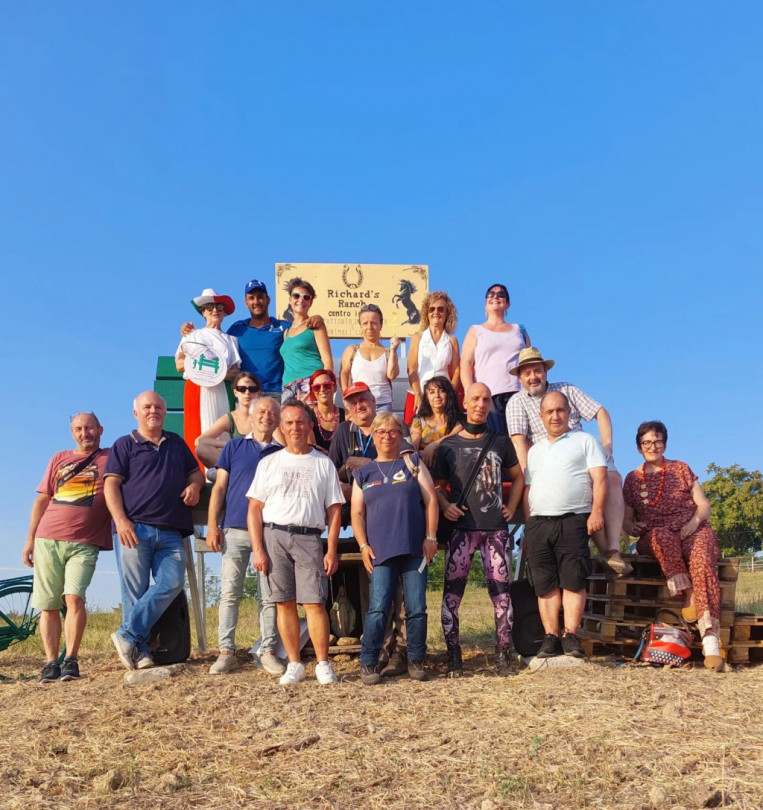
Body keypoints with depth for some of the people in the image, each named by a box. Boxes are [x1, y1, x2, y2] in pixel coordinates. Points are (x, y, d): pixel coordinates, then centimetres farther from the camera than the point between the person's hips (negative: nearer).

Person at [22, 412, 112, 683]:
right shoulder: (59, 460, 17)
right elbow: (42, 500, 17)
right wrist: (30, 538, 11)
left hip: (84, 544, -3)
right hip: (47, 540, 3)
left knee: (74, 597, -17)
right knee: (48, 605, 3)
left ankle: (71, 661, -8)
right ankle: (51, 663, 10)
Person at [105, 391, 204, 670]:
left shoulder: (176, 443, 23)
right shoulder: (125, 445, 10)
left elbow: (196, 472, 29)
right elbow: (111, 484, 1)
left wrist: (195, 485, 3)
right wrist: (120, 520, -14)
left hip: (171, 533, 4)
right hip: (134, 529, -3)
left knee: (172, 583, -13)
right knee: (135, 592, -4)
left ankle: (128, 635, -7)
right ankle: (140, 651, 2)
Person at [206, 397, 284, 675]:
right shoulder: (234, 447, 9)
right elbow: (219, 487, 6)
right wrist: (212, 525, -3)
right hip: (235, 530, -1)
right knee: (230, 592, -1)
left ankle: (268, 651, 10)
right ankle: (226, 651, 5)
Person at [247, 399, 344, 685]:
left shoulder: (323, 464, 11)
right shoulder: (269, 463, 12)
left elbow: (334, 510, 8)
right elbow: (254, 508, 8)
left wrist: (332, 551, -1)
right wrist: (257, 549, -2)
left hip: (309, 538, -1)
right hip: (273, 535, 1)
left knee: (315, 603, -6)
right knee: (284, 603, 2)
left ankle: (323, 664, 4)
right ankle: (294, 664, 12)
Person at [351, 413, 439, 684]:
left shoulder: (412, 463, 13)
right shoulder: (363, 474, 15)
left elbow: (430, 500, 6)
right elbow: (357, 513, 10)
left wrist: (431, 537, -2)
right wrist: (363, 545, -3)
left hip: (414, 549, 0)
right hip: (380, 551, 0)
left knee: (416, 608, 0)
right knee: (378, 608, -8)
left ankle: (416, 660, 14)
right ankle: (368, 664, 2)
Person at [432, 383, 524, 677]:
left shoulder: (501, 442, 12)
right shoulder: (449, 446, 8)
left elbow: (518, 477, 21)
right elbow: (437, 484, 11)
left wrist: (511, 507, 10)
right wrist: (445, 505, -7)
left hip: (495, 526, 1)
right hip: (461, 527, -1)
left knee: (500, 589, 1)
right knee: (452, 589, -4)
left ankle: (505, 653, 10)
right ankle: (453, 656, 3)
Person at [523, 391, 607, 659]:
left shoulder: (584, 441, 10)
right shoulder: (534, 451, 23)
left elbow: (599, 478, 0)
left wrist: (596, 511, -13)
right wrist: (528, 528, 13)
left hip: (573, 520, -4)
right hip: (537, 523, 4)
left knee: (574, 581, -9)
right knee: (545, 584, 1)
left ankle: (571, 635, -7)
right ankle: (550, 637, 3)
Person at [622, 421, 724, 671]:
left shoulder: (681, 469, 13)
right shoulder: (632, 478, 16)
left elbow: (704, 505, 8)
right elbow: (627, 518, 14)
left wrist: (694, 521, -13)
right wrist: (632, 527, -10)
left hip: (693, 531, -1)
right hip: (655, 537, 1)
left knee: (702, 563, -35)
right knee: (662, 536, -39)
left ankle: (711, 643, -46)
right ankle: (687, 594, -33)